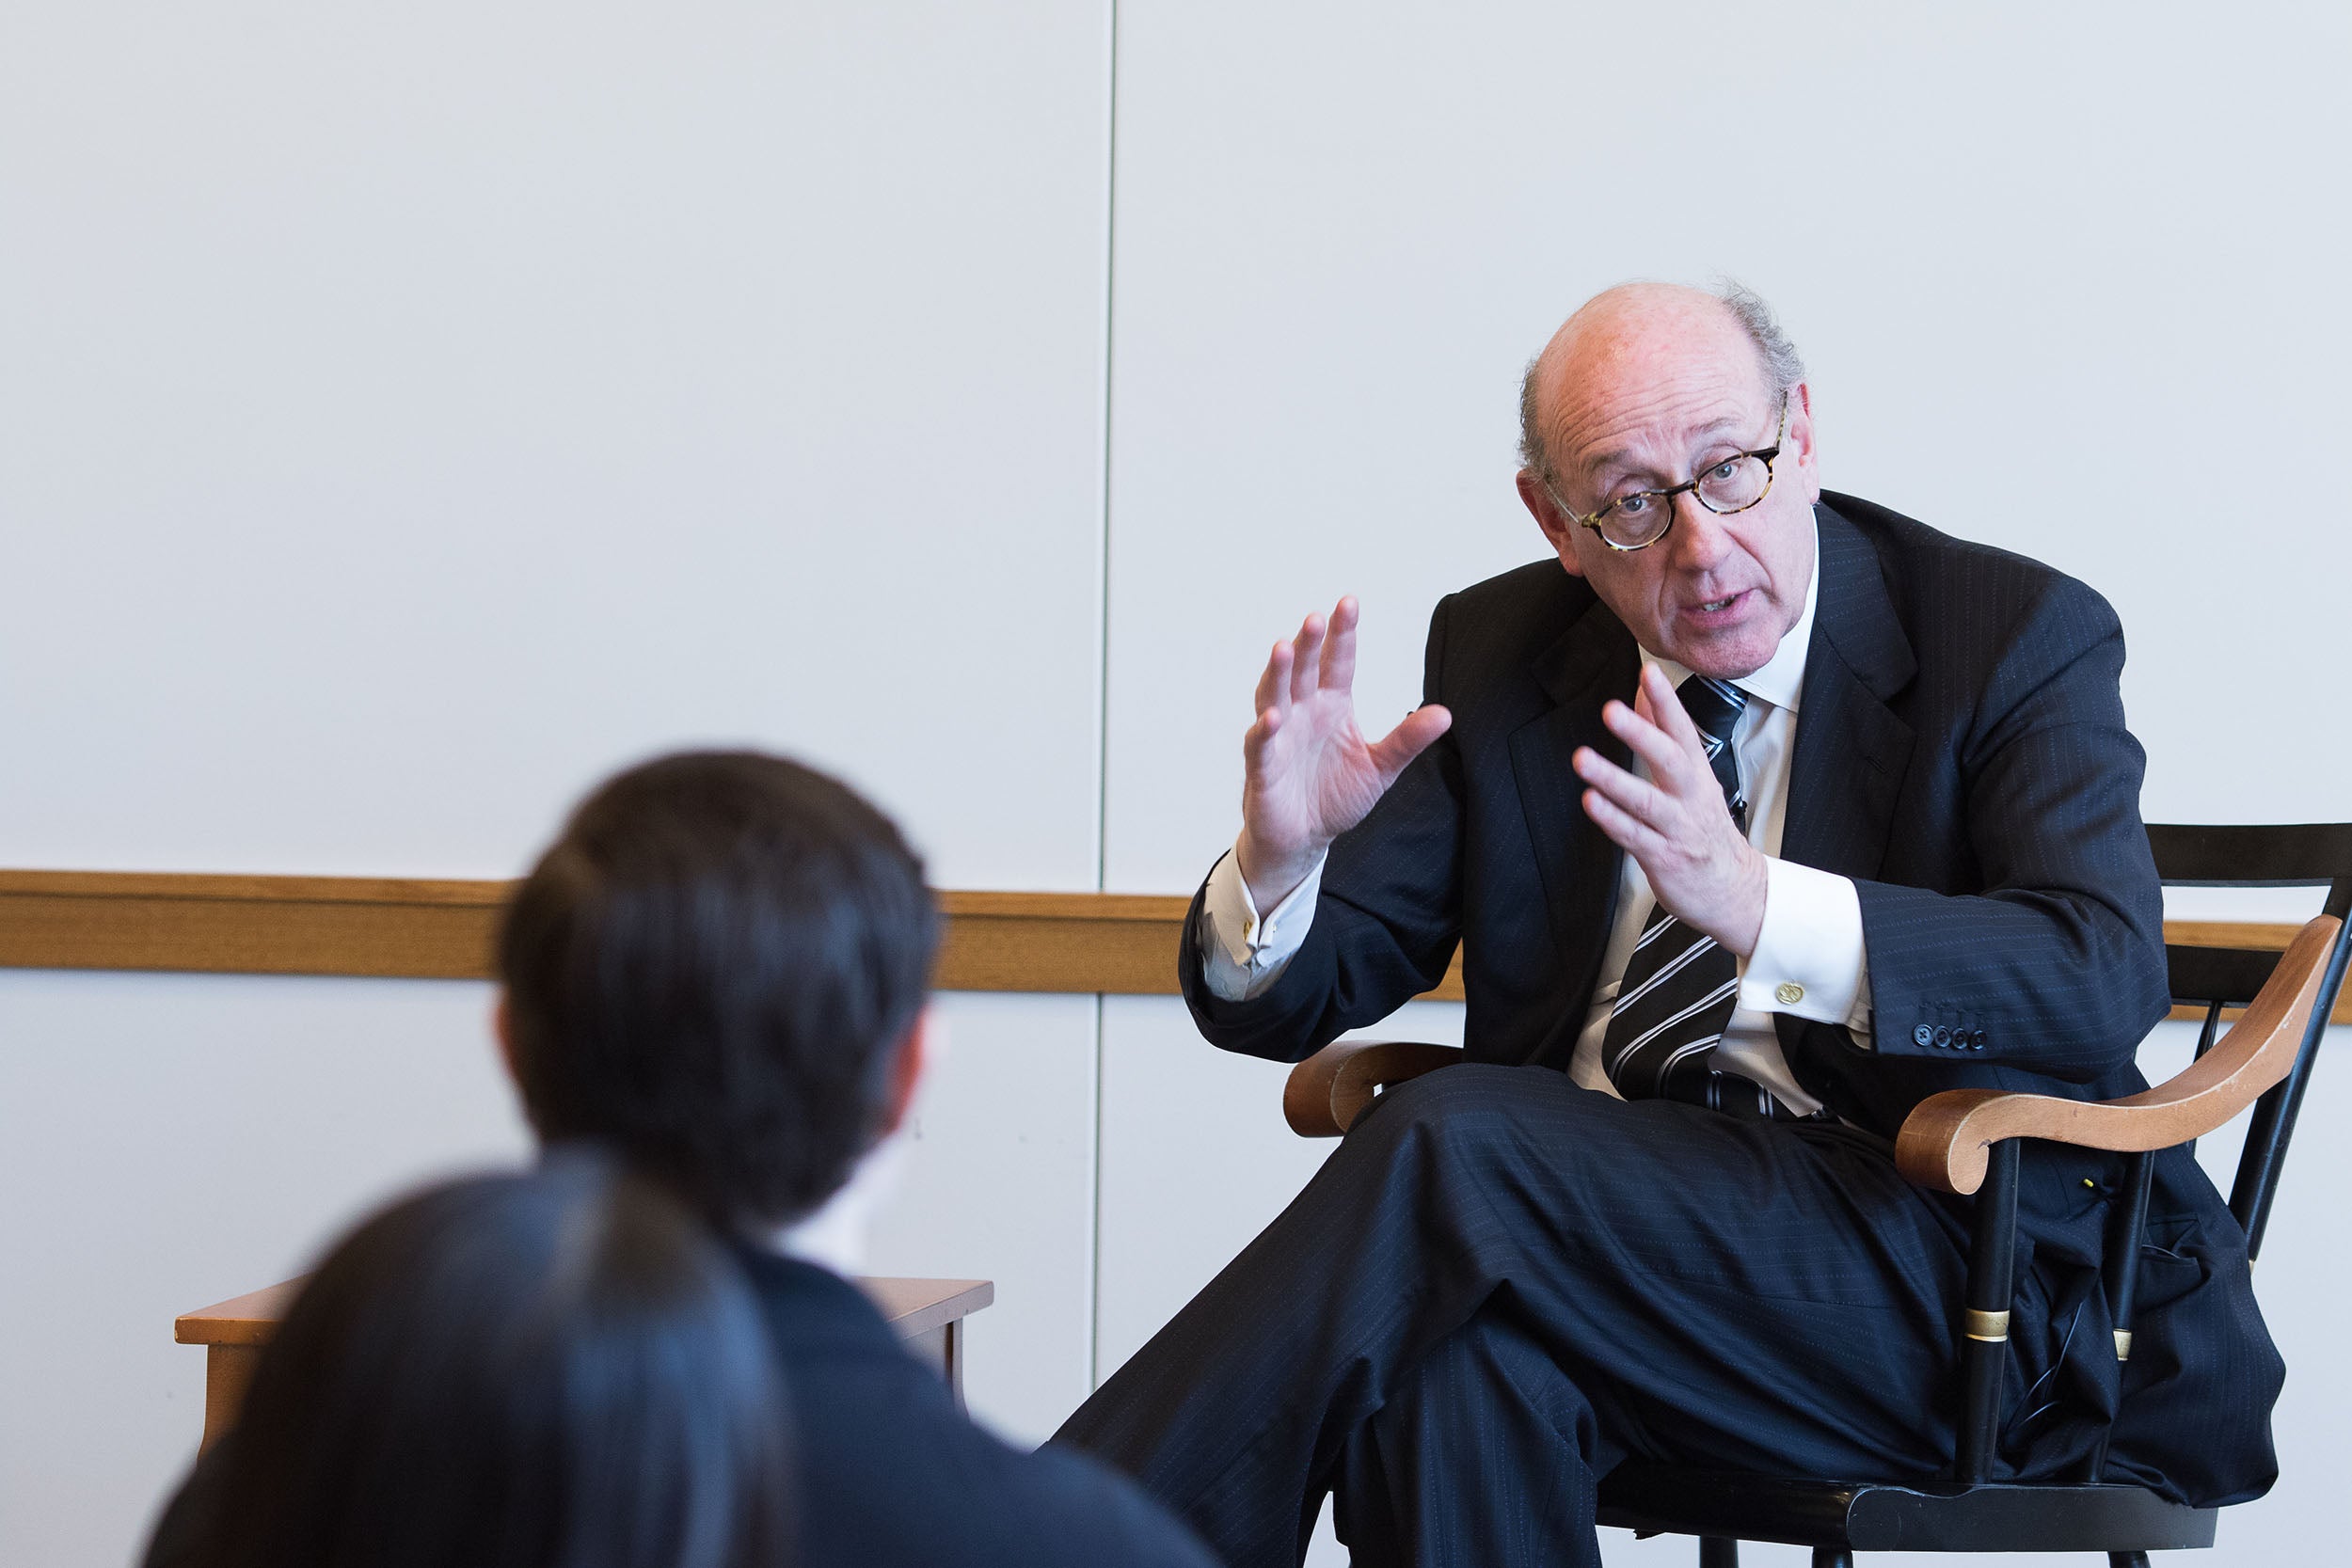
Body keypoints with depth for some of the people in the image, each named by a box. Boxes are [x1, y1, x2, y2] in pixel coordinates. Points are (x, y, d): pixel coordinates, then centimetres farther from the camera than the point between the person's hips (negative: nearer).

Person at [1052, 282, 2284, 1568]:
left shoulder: (2021, 637, -1)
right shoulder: (1495, 653, 12)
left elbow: (2108, 976, -18)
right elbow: (1285, 1000, 13)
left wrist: (1757, 906, -32)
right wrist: (1276, 860, -13)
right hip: (1576, 1220, 3)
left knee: (1452, 1143, -28)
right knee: (1463, 1357, -37)